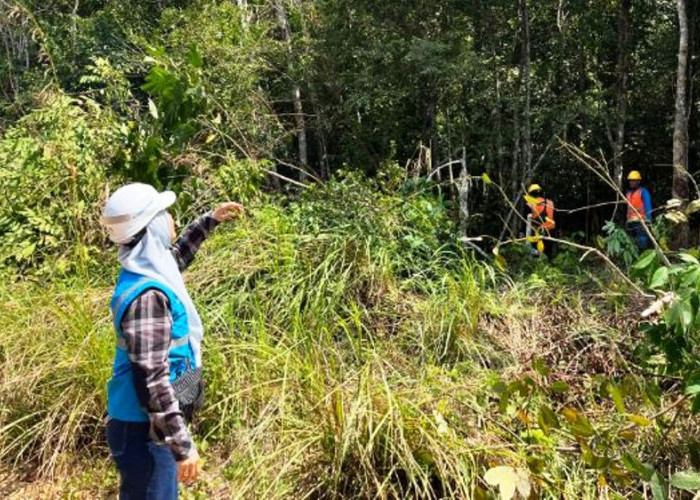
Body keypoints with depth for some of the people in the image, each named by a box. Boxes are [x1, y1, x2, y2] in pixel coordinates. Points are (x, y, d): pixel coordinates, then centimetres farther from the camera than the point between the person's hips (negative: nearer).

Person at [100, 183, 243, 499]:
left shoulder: (147, 270, 4)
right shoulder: (148, 295, -26)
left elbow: (175, 257, 32)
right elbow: (152, 381, -28)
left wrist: (210, 221, 32)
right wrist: (182, 446, -25)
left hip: (151, 424, 10)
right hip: (144, 429, -10)